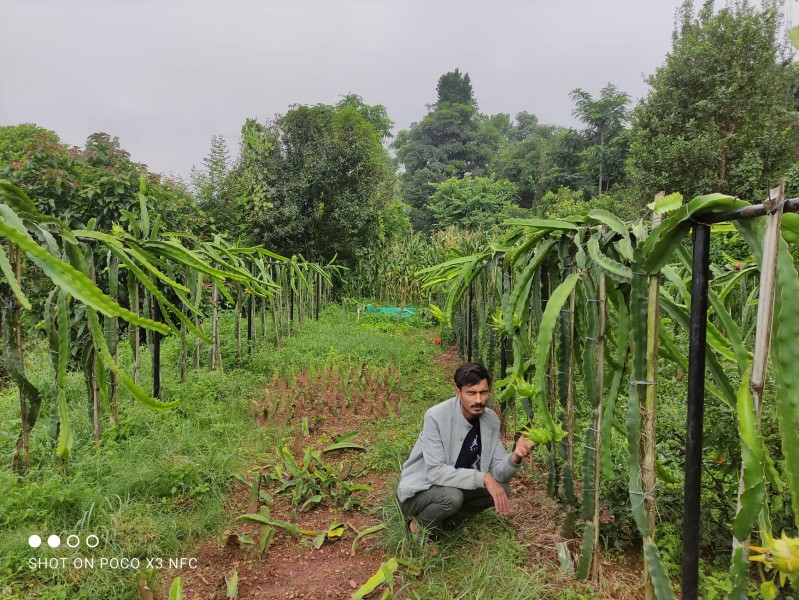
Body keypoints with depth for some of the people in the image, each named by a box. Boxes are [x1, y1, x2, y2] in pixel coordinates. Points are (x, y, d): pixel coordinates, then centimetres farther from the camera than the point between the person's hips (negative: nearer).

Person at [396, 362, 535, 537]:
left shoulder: (491, 419, -9)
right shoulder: (436, 417, -26)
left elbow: (497, 474, -8)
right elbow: (435, 471, -31)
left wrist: (515, 457, -30)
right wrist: (483, 478, -35)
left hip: (456, 486, 6)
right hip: (418, 490, -6)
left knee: (502, 490, -11)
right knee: (452, 496, -34)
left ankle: (446, 522, 4)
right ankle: (419, 526, -3)